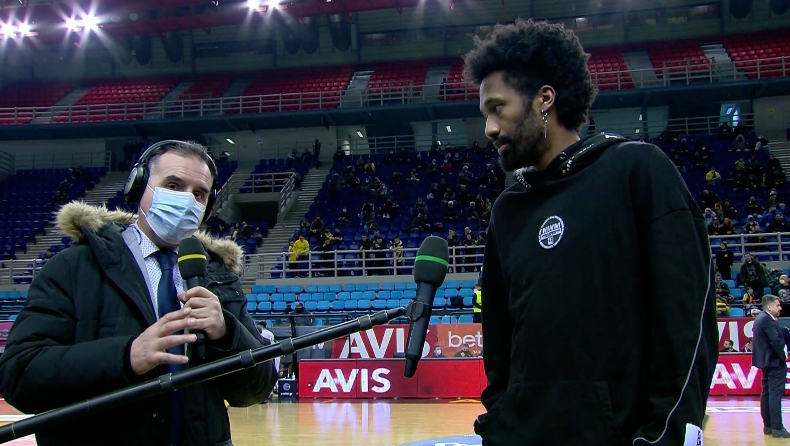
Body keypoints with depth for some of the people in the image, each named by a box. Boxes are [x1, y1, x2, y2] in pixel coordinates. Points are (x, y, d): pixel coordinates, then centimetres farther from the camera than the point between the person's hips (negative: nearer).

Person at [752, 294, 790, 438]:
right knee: (776, 394, -8)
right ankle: (777, 428, -8)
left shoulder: (760, 318, 14)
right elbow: (775, 341, -24)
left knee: (767, 393, 12)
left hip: (766, 361, 11)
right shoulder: (768, 320, -19)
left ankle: (768, 426, 17)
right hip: (774, 362, -11)